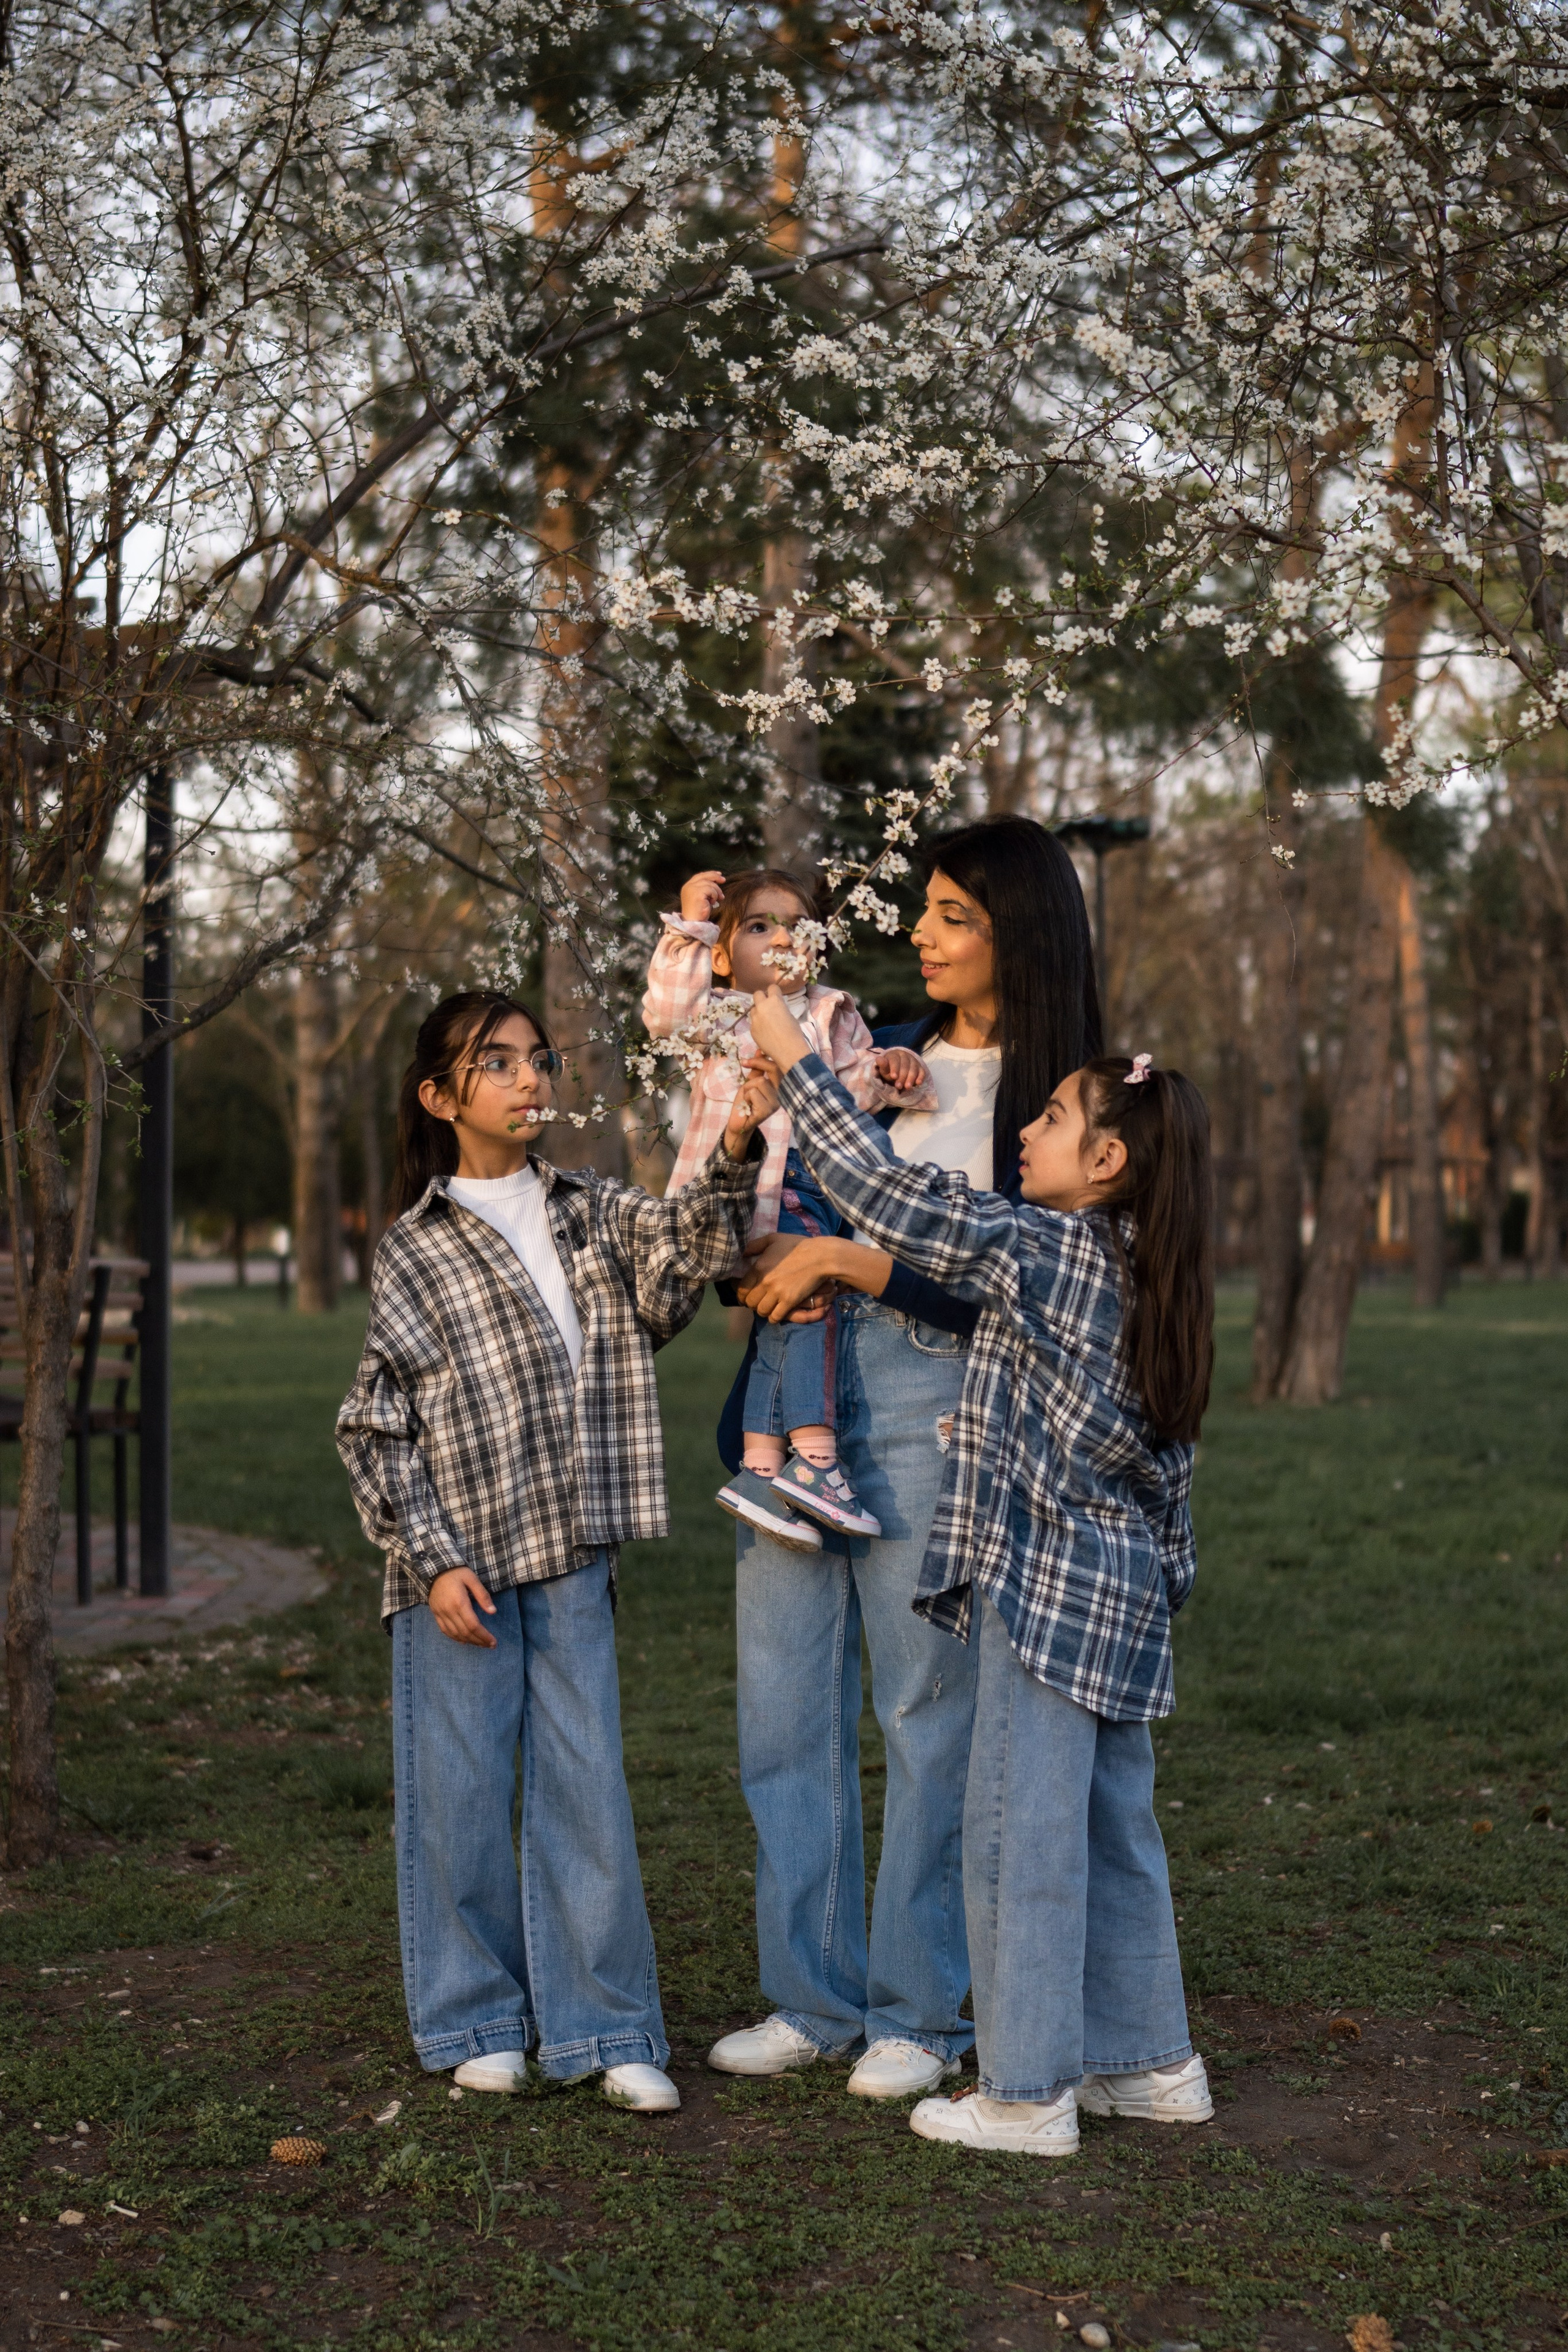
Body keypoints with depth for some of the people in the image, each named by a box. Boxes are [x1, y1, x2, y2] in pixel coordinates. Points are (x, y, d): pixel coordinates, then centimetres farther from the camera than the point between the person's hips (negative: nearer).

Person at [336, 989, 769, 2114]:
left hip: (572, 1556, 3)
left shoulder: (591, 1211, 10)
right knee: (462, 1790, 5)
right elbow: (377, 1426, -2)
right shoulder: (416, 1251, -1)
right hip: (461, 1561, -3)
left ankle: (604, 2027, 13)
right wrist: (433, 1558, -9)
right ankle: (476, 2020, 20)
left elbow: (686, 1247, -9)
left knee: (588, 1788, 5)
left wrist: (735, 1155, -26)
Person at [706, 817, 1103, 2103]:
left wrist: (854, 1261, -14)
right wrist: (769, 1257, -1)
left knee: (926, 1713, 1)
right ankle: (812, 1997, 19)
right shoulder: (884, 1056, 14)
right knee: (785, 1698, 7)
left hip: (927, 1413, -6)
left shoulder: (1055, 1101, -3)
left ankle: (919, 2010, 15)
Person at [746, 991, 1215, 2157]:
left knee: (1023, 1836, -1)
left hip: (1047, 1586, -9)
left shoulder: (1045, 1251, -14)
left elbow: (893, 1196, -14)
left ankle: (1027, 2094, 6)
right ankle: (1148, 2060, 27)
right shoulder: (1149, 1275, 10)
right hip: (1127, 1594, 9)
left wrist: (795, 1056, -8)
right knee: (1113, 1831, 17)